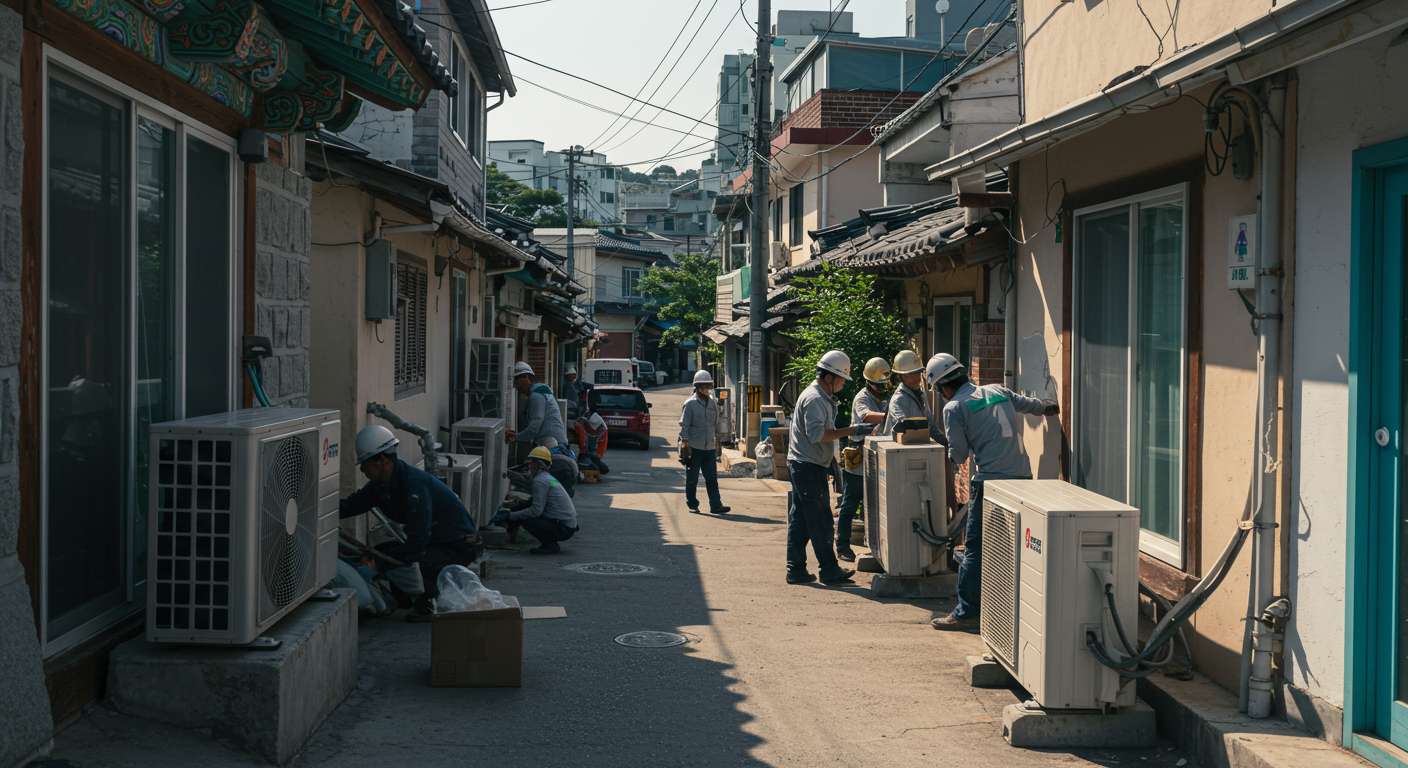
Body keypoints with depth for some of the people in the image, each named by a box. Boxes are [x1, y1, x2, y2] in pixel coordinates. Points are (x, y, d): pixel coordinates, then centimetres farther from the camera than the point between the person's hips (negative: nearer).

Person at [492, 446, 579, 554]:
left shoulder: (540, 480, -15)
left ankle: (552, 545, -8)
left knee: (525, 520, -18)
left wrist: (509, 516, -17)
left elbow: (536, 511, -21)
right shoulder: (548, 477, 16)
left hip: (563, 528, -9)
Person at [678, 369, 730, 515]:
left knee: (712, 478, -2)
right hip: (694, 448, -5)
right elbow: (684, 426, -7)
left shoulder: (713, 405, 13)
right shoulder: (690, 404, -5)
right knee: (692, 479, 4)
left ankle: (716, 505, -5)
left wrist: (716, 443, 17)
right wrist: (686, 446, -12)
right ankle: (692, 504, 15)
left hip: (709, 448, 5)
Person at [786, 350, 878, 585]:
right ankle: (829, 570, 0)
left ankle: (796, 570, 11)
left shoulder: (823, 398, 19)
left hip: (801, 465, 10)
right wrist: (852, 431, -24)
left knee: (799, 520, 9)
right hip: (809, 466, -10)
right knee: (819, 521, -5)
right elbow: (817, 434, -24)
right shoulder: (814, 399, -15)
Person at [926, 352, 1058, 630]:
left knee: (975, 548, -2)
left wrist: (955, 455, 22)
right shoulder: (998, 391, 14)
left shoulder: (954, 408, -4)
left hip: (990, 481, -7)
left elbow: (959, 455, -2)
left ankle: (967, 612, -2)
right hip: (1023, 476, 7)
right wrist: (1048, 406, 55)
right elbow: (1028, 404, 33)